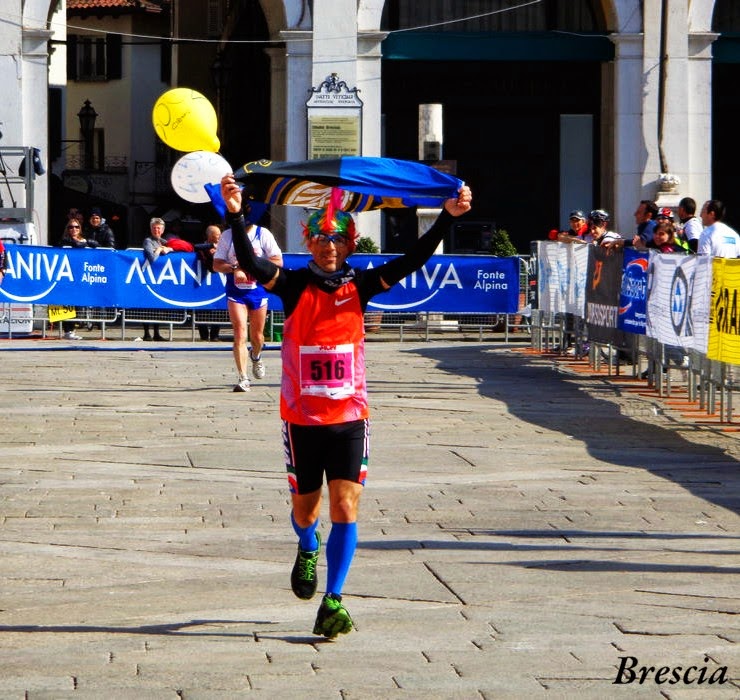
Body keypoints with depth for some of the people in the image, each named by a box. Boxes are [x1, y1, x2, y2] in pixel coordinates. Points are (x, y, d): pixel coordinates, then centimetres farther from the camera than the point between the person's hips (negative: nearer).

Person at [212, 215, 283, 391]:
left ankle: (256, 357, 47)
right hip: (235, 292, -1)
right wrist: (234, 268, -19)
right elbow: (217, 264, 1)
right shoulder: (227, 235, 2)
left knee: (257, 336, 12)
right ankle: (243, 378, -15)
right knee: (240, 334, -13)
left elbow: (278, 261, -6)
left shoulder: (263, 234, -2)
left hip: (258, 290, 1)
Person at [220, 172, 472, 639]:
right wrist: (236, 217, -35)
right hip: (302, 419, 0)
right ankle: (309, 551, 49)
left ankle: (333, 602, -7)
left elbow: (411, 262, -6)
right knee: (305, 510, 14)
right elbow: (252, 264, -20)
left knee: (345, 507, -11)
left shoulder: (359, 286, 1)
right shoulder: (295, 286, -4)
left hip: (350, 417, 0)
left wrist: (447, 218, -16)